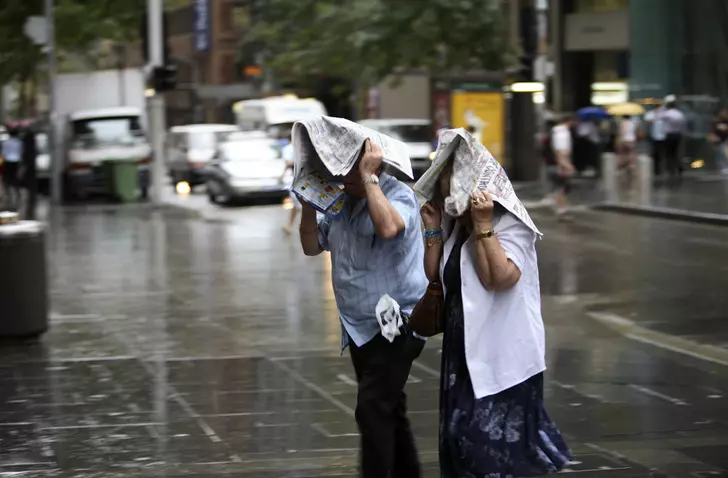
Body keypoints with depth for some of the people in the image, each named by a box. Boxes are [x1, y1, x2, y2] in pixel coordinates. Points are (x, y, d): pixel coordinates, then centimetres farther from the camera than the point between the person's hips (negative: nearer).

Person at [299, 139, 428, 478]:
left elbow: (388, 227, -36)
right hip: (359, 328, 8)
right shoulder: (340, 202, 8)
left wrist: (368, 178, -28)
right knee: (388, 410, 17)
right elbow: (312, 246, 11)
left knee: (373, 410, -16)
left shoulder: (398, 194, -14)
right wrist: (310, 202, -2)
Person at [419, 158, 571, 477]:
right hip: (464, 351, 8)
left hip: (504, 357, -8)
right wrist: (433, 230, 1)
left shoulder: (510, 224, -13)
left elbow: (500, 279, -25)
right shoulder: (454, 226, 11)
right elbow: (434, 277, 11)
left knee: (493, 441, -10)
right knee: (460, 437, 10)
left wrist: (483, 225, -25)